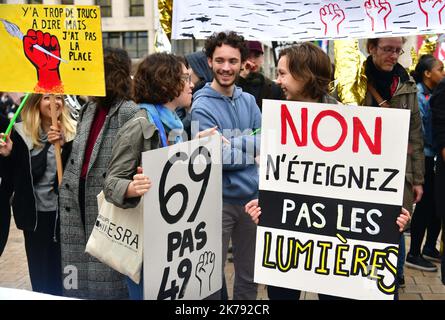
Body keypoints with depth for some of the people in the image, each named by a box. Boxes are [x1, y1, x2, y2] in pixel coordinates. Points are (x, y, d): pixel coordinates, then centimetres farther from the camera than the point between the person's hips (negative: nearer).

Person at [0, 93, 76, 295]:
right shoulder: (21, 133, 2)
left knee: (62, 269, 8)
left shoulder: (73, 132, -3)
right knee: (39, 272, 12)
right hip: (34, 213, 2)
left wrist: (64, 145, -22)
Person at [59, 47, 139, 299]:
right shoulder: (88, 110, 12)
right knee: (80, 275, 15)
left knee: (107, 279, 4)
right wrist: (68, 192, 12)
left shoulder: (128, 112, -13)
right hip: (82, 204, 8)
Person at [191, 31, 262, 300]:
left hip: (252, 196, 5)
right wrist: (253, 148, -7)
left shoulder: (248, 100, 8)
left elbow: (263, 142, -1)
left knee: (249, 277, 18)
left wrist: (231, 144, -16)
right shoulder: (202, 106, -11)